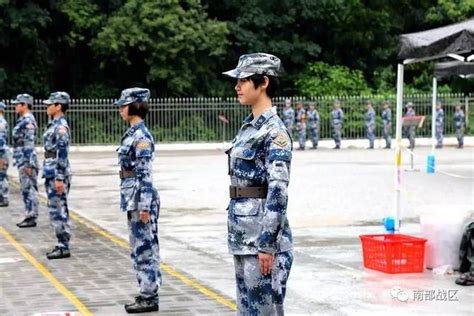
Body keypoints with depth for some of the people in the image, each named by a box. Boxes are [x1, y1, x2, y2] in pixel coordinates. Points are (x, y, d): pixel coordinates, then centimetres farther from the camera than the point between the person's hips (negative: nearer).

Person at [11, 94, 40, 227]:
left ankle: (32, 218, -2)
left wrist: (29, 164, -21)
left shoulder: (28, 121, -15)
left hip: (26, 161, -10)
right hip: (22, 161, 10)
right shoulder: (22, 120, 16)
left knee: (29, 189, -6)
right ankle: (29, 216, 17)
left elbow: (29, 144, -19)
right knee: (25, 190, 12)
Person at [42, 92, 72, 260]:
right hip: (51, 173, 10)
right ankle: (61, 244, 18)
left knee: (58, 211, -5)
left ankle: (64, 248, 0)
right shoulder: (54, 125, 14)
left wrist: (60, 178, -22)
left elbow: (63, 154, -20)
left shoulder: (61, 127, -16)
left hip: (57, 174, -10)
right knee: (55, 211, 13)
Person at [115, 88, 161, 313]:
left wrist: (145, 206, -20)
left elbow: (145, 174, -19)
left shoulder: (141, 136, -17)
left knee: (145, 248, -2)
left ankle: (150, 298, 5)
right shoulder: (132, 133, 13)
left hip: (141, 198, -10)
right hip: (132, 198, 10)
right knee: (138, 248, 15)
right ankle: (145, 293, 22)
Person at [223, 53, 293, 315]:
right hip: (242, 232, 9)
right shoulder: (249, 126, 13)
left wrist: (267, 245, -20)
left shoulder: (275, 131, -15)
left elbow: (278, 191, -19)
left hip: (263, 231, -9)